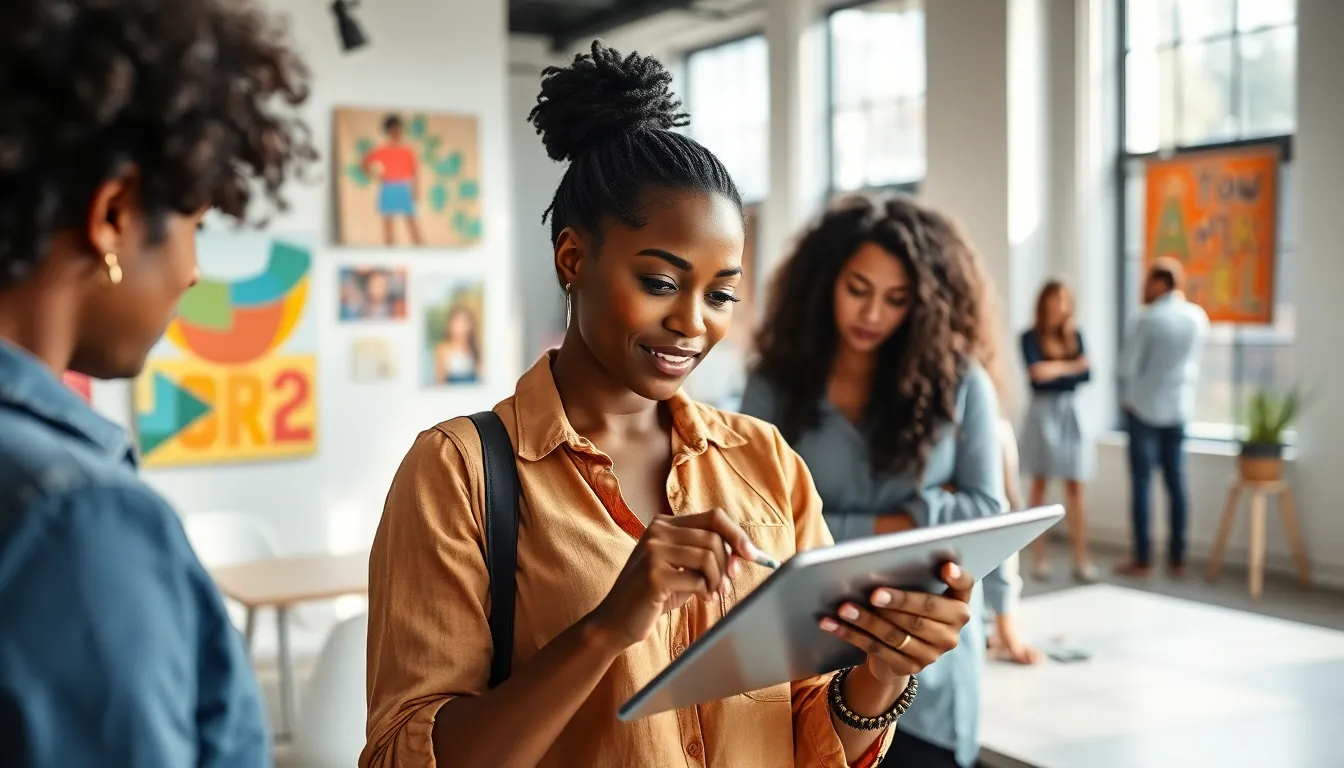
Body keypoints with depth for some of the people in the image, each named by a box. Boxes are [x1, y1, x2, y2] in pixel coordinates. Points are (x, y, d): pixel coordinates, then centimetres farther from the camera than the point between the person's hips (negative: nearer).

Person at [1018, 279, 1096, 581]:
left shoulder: (1075, 335, 9)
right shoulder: (1030, 337, -2)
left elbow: (1086, 374, 0)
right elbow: (1036, 372, -15)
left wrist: (1054, 371, -12)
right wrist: (1070, 367, -4)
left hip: (1070, 412, 3)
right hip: (1042, 412, -3)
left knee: (1074, 488, 1)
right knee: (1039, 486, 3)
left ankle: (1081, 560, 0)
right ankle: (1039, 558, 8)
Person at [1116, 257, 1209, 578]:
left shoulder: (1147, 319, -14)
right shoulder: (1198, 316, 2)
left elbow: (1128, 365, -10)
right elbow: (1194, 360, 12)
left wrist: (1128, 398, 5)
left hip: (1145, 408, -5)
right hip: (1180, 407, 5)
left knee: (1141, 482, 0)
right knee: (1176, 482, 8)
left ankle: (1142, 560, 2)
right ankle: (1177, 558, 12)